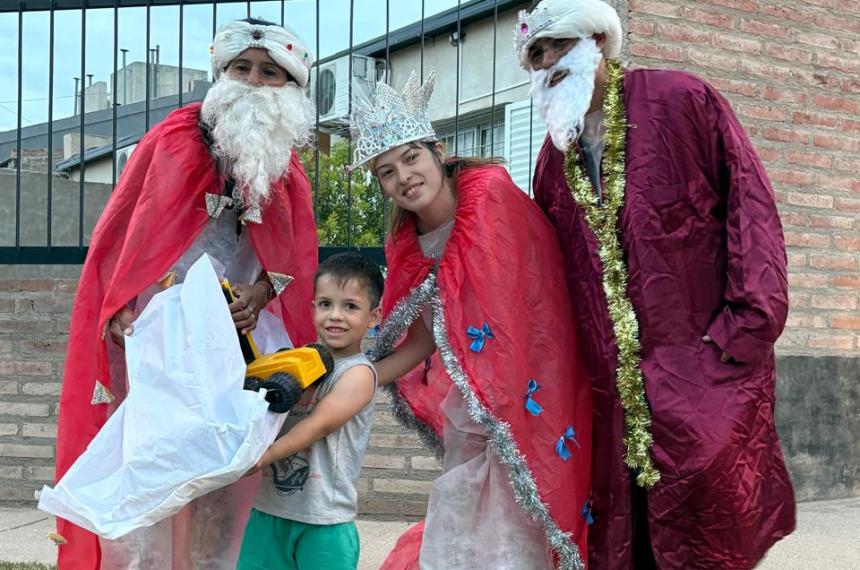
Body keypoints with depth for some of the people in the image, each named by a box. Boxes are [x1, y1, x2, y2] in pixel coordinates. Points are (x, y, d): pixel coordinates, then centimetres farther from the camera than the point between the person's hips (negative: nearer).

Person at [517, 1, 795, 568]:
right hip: (615, 380, 5)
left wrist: (748, 323, -15)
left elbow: (750, 203, -6)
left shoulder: (682, 100, -1)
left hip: (702, 361, -5)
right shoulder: (554, 156, 15)